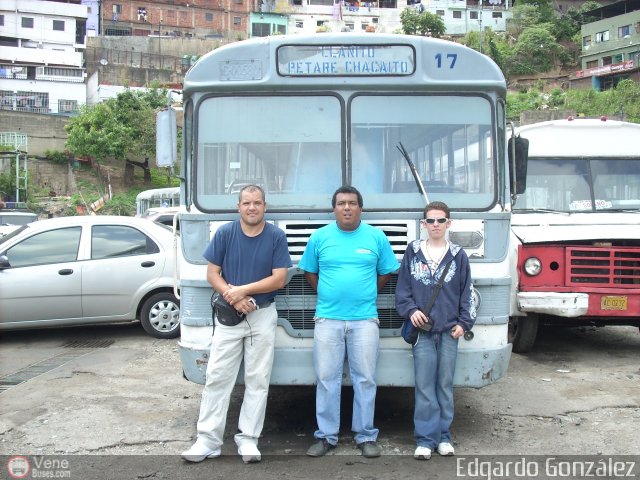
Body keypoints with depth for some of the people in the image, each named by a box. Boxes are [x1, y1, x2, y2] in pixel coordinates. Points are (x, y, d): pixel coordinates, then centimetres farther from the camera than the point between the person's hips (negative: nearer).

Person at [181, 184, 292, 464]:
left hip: (263, 316, 0)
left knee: (258, 381, 4)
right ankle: (208, 439, 7)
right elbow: (212, 274, -1)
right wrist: (233, 298, -16)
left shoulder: (276, 237, -3)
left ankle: (248, 439, 14)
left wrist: (243, 290, -16)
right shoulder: (224, 233, -1)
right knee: (217, 378, 0)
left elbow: (279, 279, -8)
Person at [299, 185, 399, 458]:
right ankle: (326, 436, 14)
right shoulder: (319, 237, 5)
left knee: (365, 380, 4)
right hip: (328, 319, 1)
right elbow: (309, 272, 14)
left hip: (364, 320, 0)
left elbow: (386, 272, 12)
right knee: (327, 379, 4)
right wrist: (329, 294, 6)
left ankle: (366, 436, 15)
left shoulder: (376, 237, 4)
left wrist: (365, 293, 7)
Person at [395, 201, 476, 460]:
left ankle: (443, 437, 17)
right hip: (422, 329, -1)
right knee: (424, 386, -1)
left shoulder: (458, 255, 6)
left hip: (449, 330, 1)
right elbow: (402, 287, 6)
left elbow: (467, 293, 8)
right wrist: (410, 310, -8)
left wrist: (464, 322, 0)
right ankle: (425, 439, 5)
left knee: (445, 384, 7)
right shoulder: (413, 252, 5)